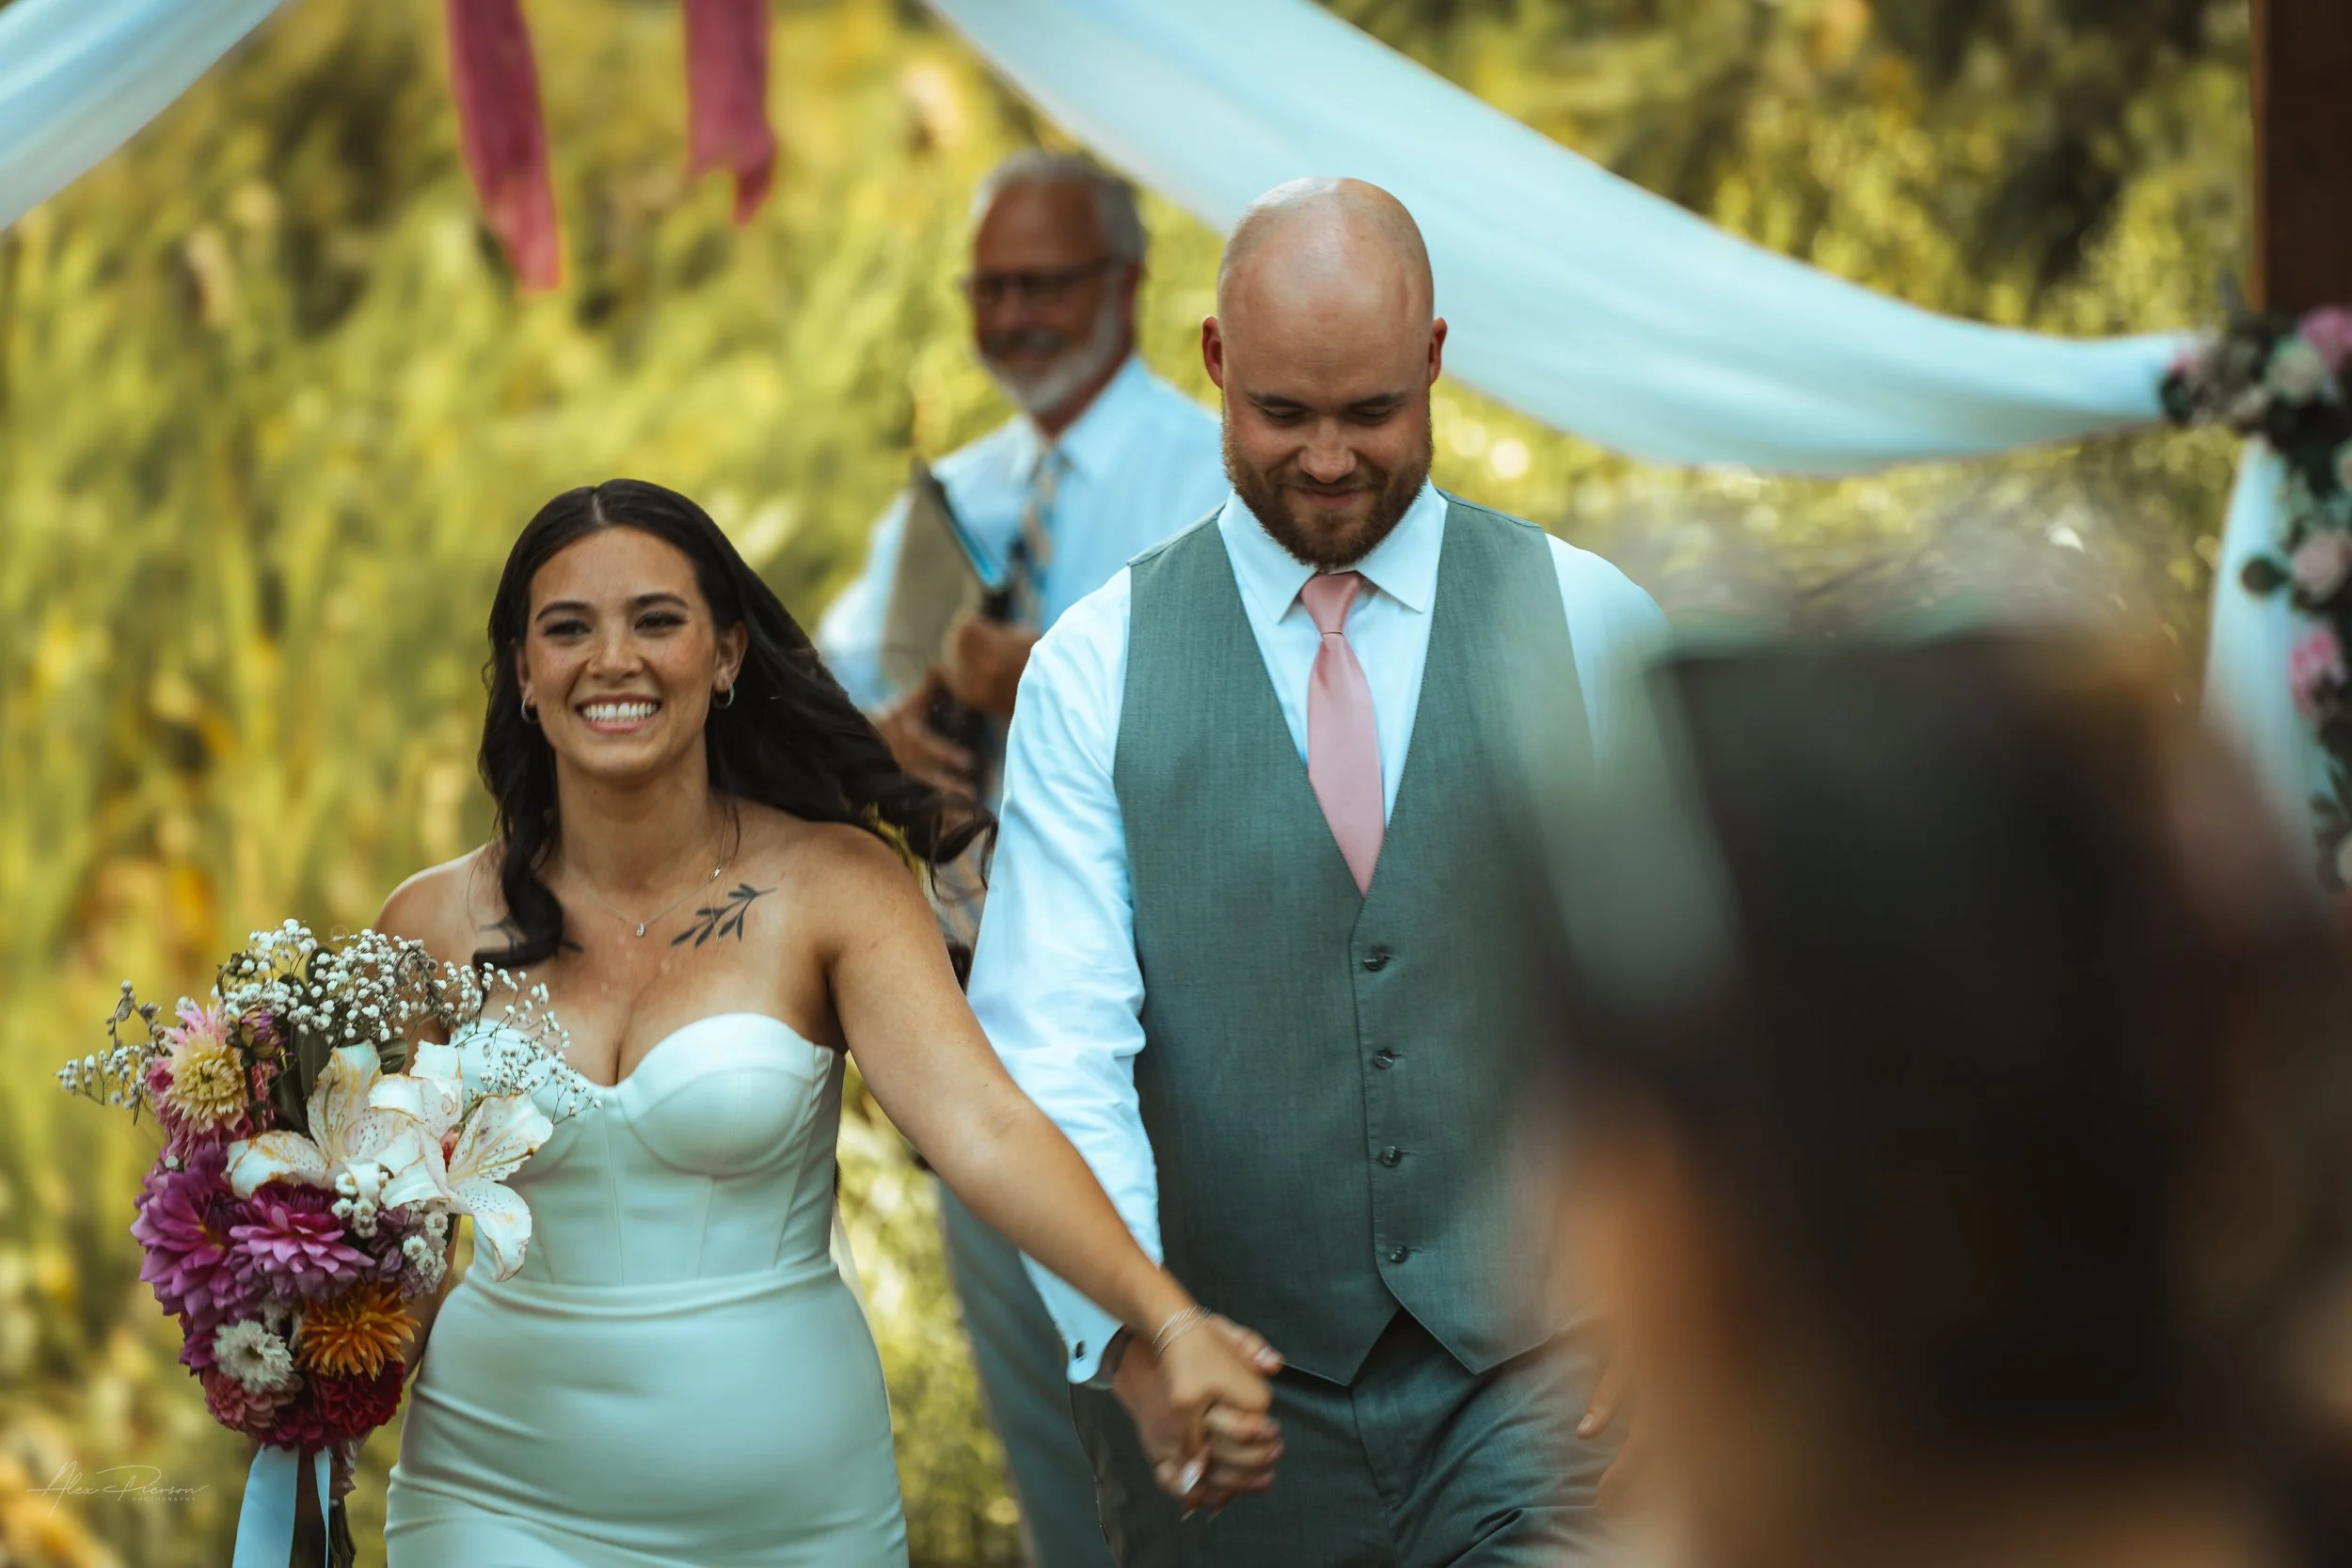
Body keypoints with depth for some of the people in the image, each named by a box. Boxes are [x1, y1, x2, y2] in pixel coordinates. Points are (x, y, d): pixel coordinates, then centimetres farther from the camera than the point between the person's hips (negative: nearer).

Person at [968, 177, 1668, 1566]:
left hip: (1541, 1381, 0)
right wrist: (1129, 1331, -24)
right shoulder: (1098, 672, 1)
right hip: (1228, 1400, 0)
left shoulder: (1592, 626, 4)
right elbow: (1055, 1041, -9)